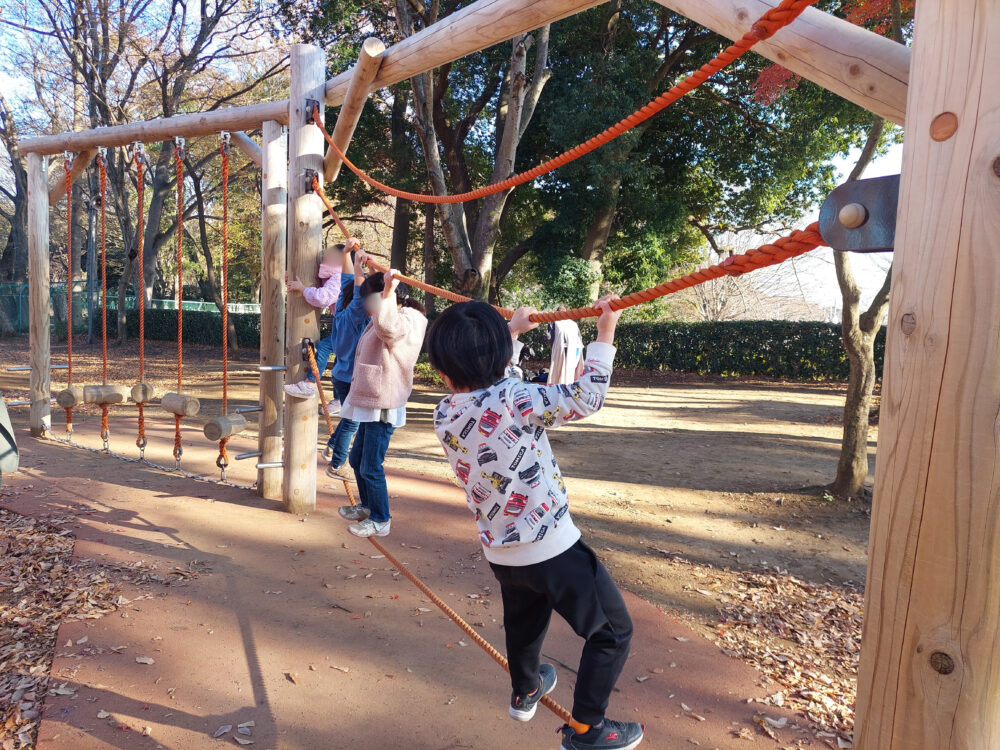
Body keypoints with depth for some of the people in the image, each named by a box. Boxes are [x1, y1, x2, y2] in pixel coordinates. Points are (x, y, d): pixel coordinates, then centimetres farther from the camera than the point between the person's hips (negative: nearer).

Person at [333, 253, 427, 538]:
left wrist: (388, 291, -44)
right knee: (357, 459, 20)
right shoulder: (379, 321, 16)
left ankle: (380, 520, 9)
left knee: (371, 466, -6)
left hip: (383, 407, -11)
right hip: (368, 403, 11)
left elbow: (387, 325, -41)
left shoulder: (405, 322, -16)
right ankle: (367, 506, 38)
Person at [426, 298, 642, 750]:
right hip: (551, 548, -7)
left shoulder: (444, 416, -6)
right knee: (612, 631, 13)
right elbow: (586, 399, -20)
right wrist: (605, 333, -12)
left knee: (523, 620, 35)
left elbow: (479, 382, 14)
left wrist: (511, 331, 22)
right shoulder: (513, 400, -26)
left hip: (499, 551, 7)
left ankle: (524, 693, 57)